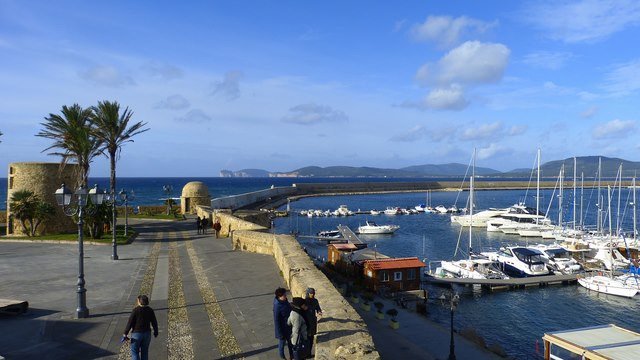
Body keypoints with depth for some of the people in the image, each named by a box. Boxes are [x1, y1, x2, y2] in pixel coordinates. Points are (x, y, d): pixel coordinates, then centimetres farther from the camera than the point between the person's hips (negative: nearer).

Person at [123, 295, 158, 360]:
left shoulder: (136, 310, -14)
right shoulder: (150, 310, -1)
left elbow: (130, 323, -13)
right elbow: (154, 322, 5)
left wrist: (125, 334, -6)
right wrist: (156, 332, 18)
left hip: (136, 333, -4)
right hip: (147, 333, 4)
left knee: (135, 352, 7)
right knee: (144, 352, 14)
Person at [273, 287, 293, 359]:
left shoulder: (285, 301, -8)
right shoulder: (277, 306, -31)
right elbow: (276, 321, -25)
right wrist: (280, 333, -19)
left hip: (289, 326, 7)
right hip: (282, 328, -7)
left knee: (290, 342, 25)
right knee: (282, 343, 16)